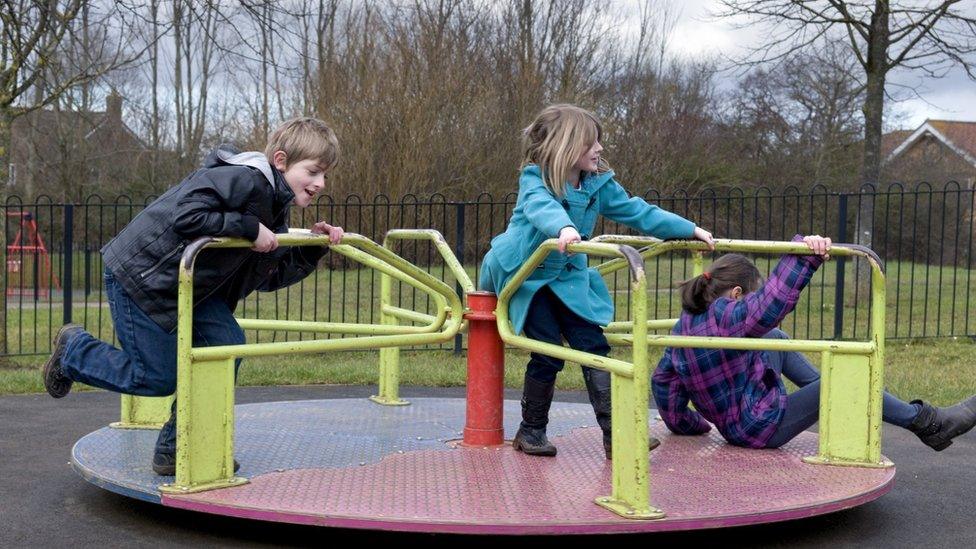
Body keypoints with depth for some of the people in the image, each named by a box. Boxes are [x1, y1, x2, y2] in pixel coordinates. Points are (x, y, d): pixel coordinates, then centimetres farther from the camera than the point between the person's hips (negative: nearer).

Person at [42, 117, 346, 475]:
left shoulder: (275, 213, 8)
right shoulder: (243, 178, -24)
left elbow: (270, 277, 10)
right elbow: (185, 216, -34)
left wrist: (314, 248, 0)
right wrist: (248, 228, -29)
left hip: (186, 282, 10)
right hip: (140, 274, -10)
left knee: (226, 343, -3)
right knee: (157, 378, -3)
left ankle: (175, 449, 7)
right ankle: (74, 349, 25)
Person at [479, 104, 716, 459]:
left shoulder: (598, 184, -3)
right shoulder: (534, 180, -19)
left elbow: (638, 212, 3)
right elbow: (542, 207, -41)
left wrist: (689, 230, 2)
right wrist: (563, 228, -63)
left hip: (567, 277, 5)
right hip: (525, 276, -5)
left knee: (594, 347, -5)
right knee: (549, 354, -10)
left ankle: (616, 433, -4)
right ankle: (531, 432, 9)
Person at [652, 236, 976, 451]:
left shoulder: (684, 326, 1)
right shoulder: (725, 317, -25)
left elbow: (663, 379, 8)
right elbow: (773, 300, -42)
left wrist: (685, 424, 19)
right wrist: (805, 252, -42)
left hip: (732, 425, 10)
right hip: (762, 427, -10)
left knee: (775, 338, 21)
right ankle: (928, 423, 9)